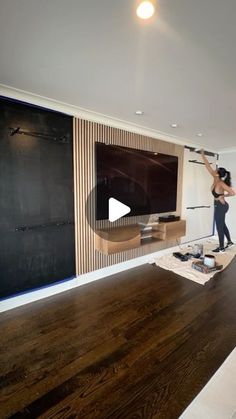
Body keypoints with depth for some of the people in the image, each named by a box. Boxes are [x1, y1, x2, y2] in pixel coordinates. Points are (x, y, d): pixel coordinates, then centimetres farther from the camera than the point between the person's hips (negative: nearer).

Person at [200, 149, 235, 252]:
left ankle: (221, 247, 13)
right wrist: (203, 155, 7)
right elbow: (208, 166, 5)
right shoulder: (216, 180, 0)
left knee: (219, 226, 1)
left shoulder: (221, 183, -23)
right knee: (222, 224, 22)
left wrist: (223, 195, -11)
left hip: (221, 206, -9)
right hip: (220, 206, 9)